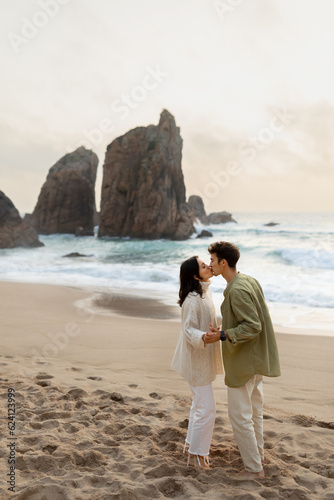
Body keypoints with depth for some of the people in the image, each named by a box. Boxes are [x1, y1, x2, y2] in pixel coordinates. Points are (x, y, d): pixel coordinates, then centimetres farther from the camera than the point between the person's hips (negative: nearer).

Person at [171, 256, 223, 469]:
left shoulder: (205, 292, 6)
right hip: (196, 358, -10)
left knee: (201, 403, 21)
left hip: (203, 357, 10)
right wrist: (203, 337, -43)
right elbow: (188, 330, -26)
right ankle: (195, 455, 11)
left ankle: (192, 444, 37)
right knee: (207, 408, -3)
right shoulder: (192, 299, -25)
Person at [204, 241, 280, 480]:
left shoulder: (237, 291, -25)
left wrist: (222, 336, -32)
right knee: (254, 410, 23)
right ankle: (257, 454, 40)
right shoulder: (251, 281, 5)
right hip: (256, 358, 10)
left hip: (242, 361, -10)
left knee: (239, 415, 3)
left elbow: (253, 327, -27)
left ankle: (254, 467, 16)